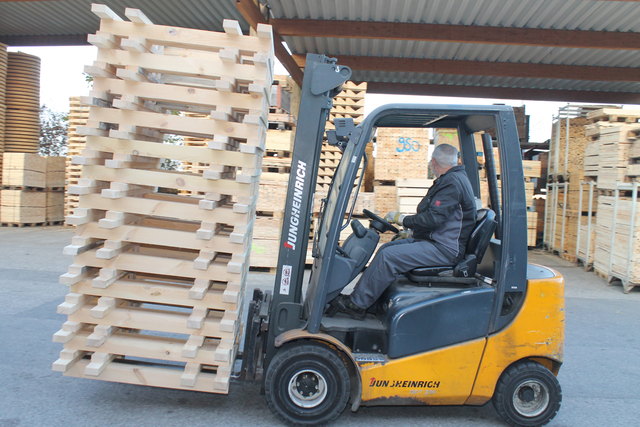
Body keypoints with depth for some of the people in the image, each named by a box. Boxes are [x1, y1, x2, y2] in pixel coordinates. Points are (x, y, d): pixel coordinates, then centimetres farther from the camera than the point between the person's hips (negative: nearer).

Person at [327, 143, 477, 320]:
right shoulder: (454, 178, 17)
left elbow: (432, 218, -23)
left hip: (443, 249, -11)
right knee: (386, 248, 8)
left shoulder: (453, 181, -16)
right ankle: (358, 296, 7)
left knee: (389, 256, -21)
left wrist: (402, 219, -10)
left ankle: (356, 304, -13)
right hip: (434, 240, 11)